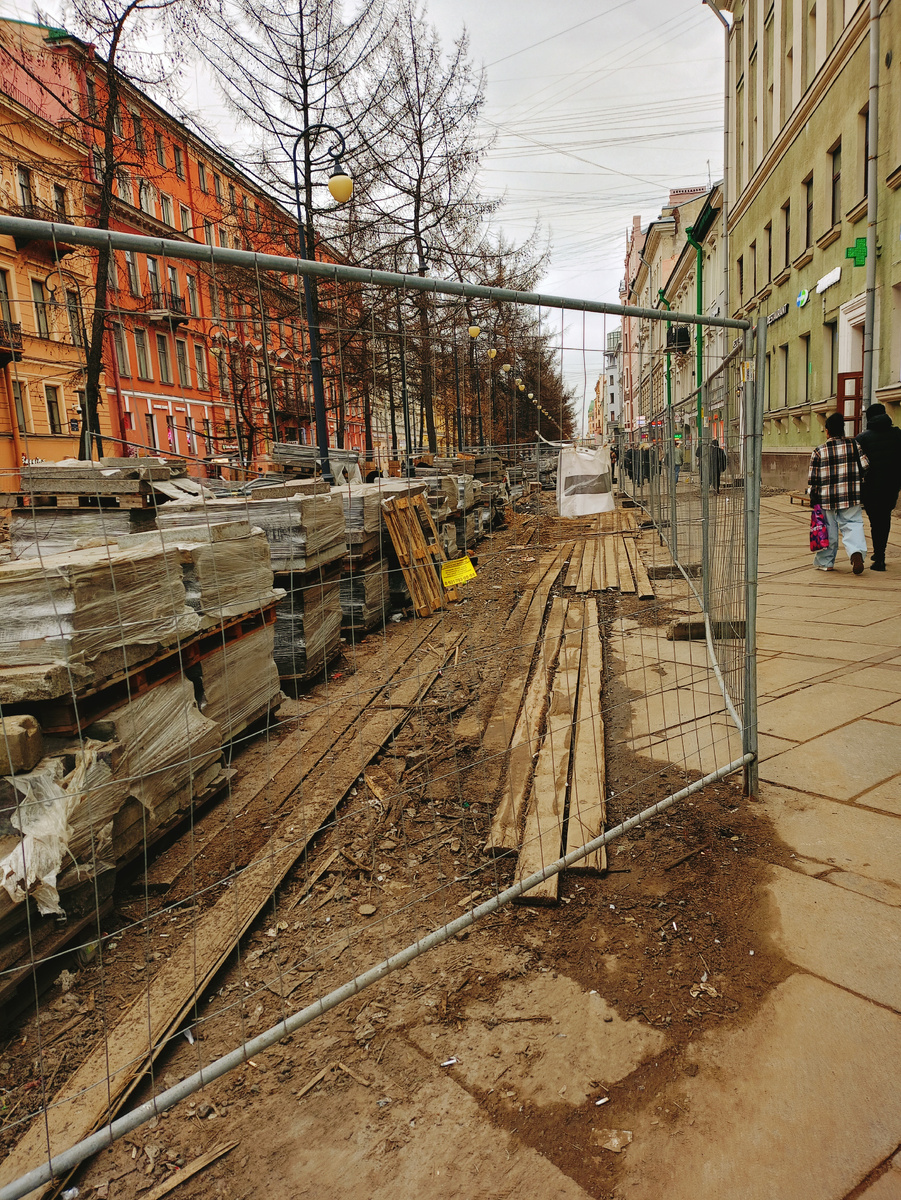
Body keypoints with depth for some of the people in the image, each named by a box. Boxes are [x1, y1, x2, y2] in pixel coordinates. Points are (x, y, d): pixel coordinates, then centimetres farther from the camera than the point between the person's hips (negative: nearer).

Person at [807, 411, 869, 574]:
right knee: (852, 525, 5)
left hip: (826, 499, 0)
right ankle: (856, 551, -21)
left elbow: (813, 479, -1)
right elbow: (865, 468, 0)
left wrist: (813, 499, 10)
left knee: (828, 529, 11)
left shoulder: (818, 452, -2)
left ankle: (825, 561, 20)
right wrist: (857, 480, 19)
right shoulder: (854, 445, 0)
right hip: (851, 498, 0)